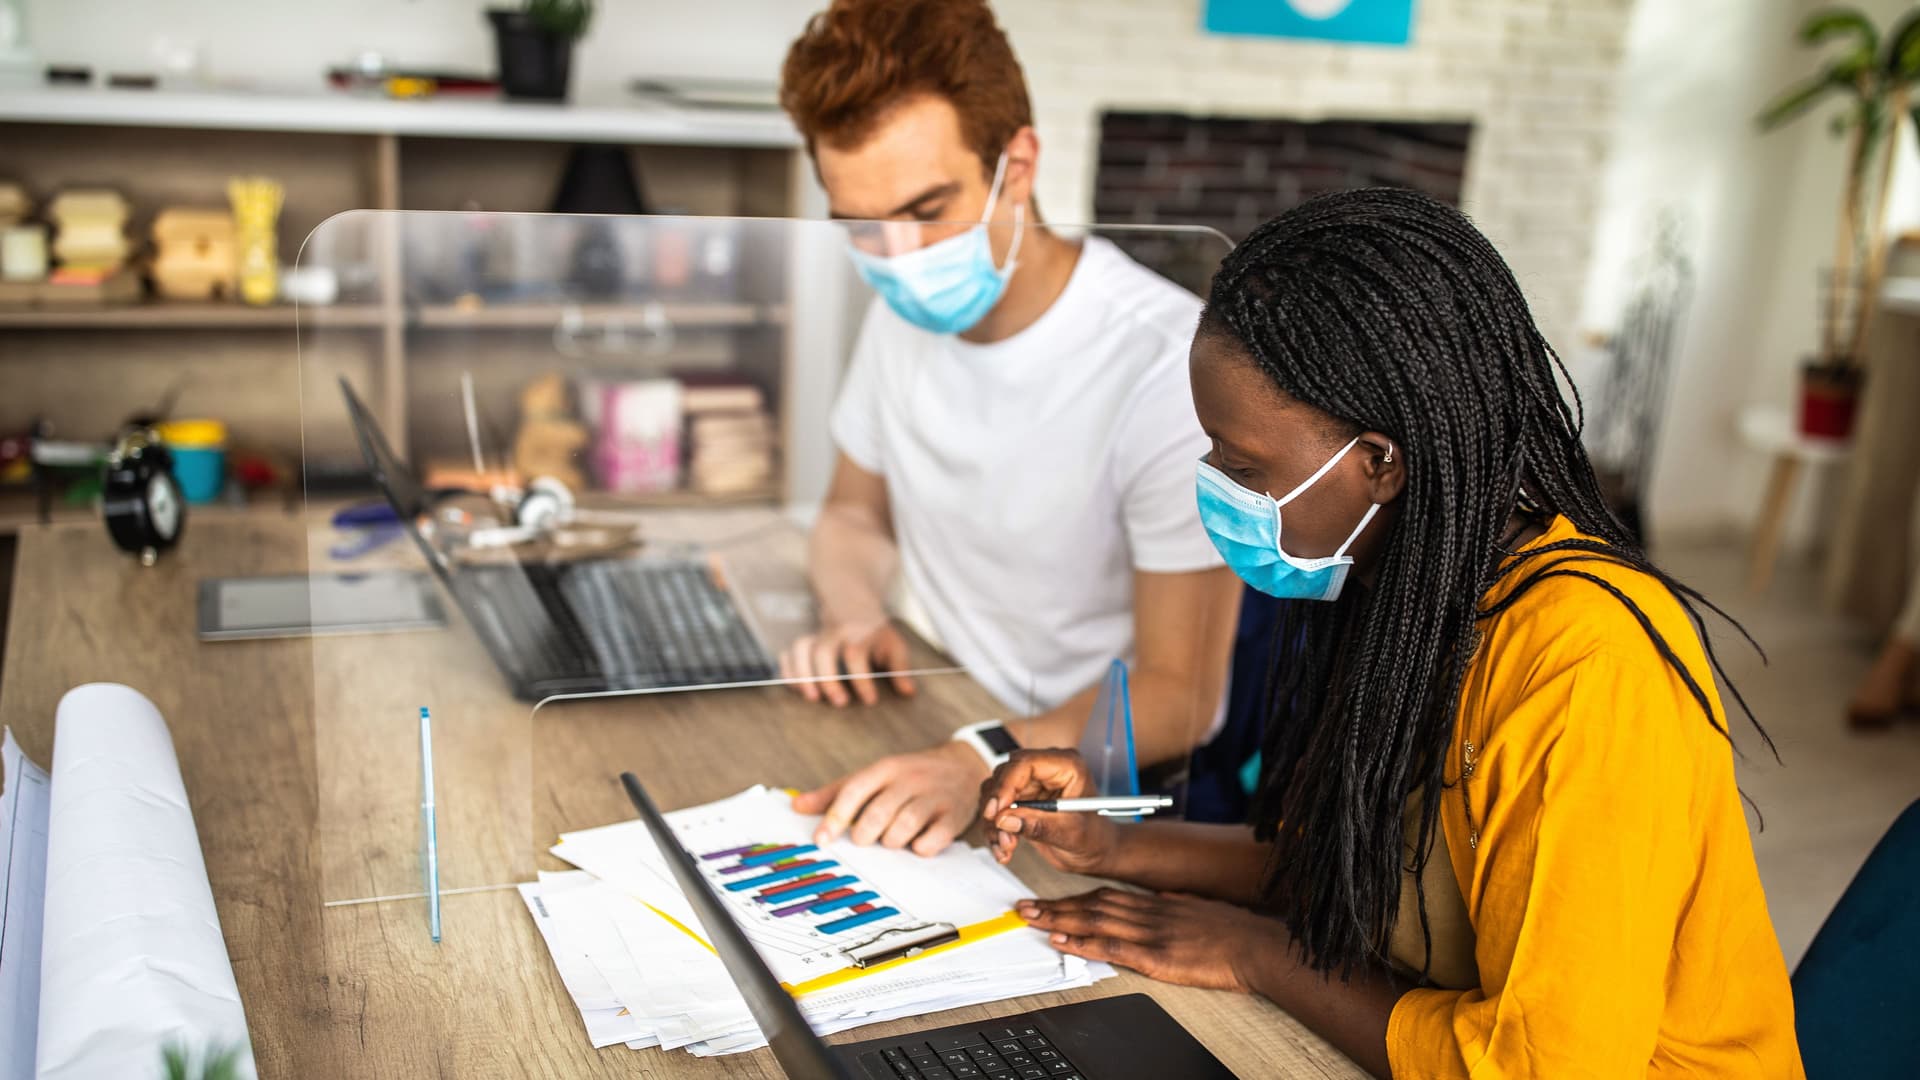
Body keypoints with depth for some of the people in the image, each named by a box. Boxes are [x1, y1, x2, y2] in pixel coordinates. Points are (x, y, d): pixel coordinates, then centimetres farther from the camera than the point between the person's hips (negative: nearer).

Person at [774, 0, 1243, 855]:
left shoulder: (1174, 367, -24)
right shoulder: (908, 312, -1)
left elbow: (1178, 692, -21)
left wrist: (983, 764, -37)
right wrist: (855, 617, -8)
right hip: (936, 726, 6)